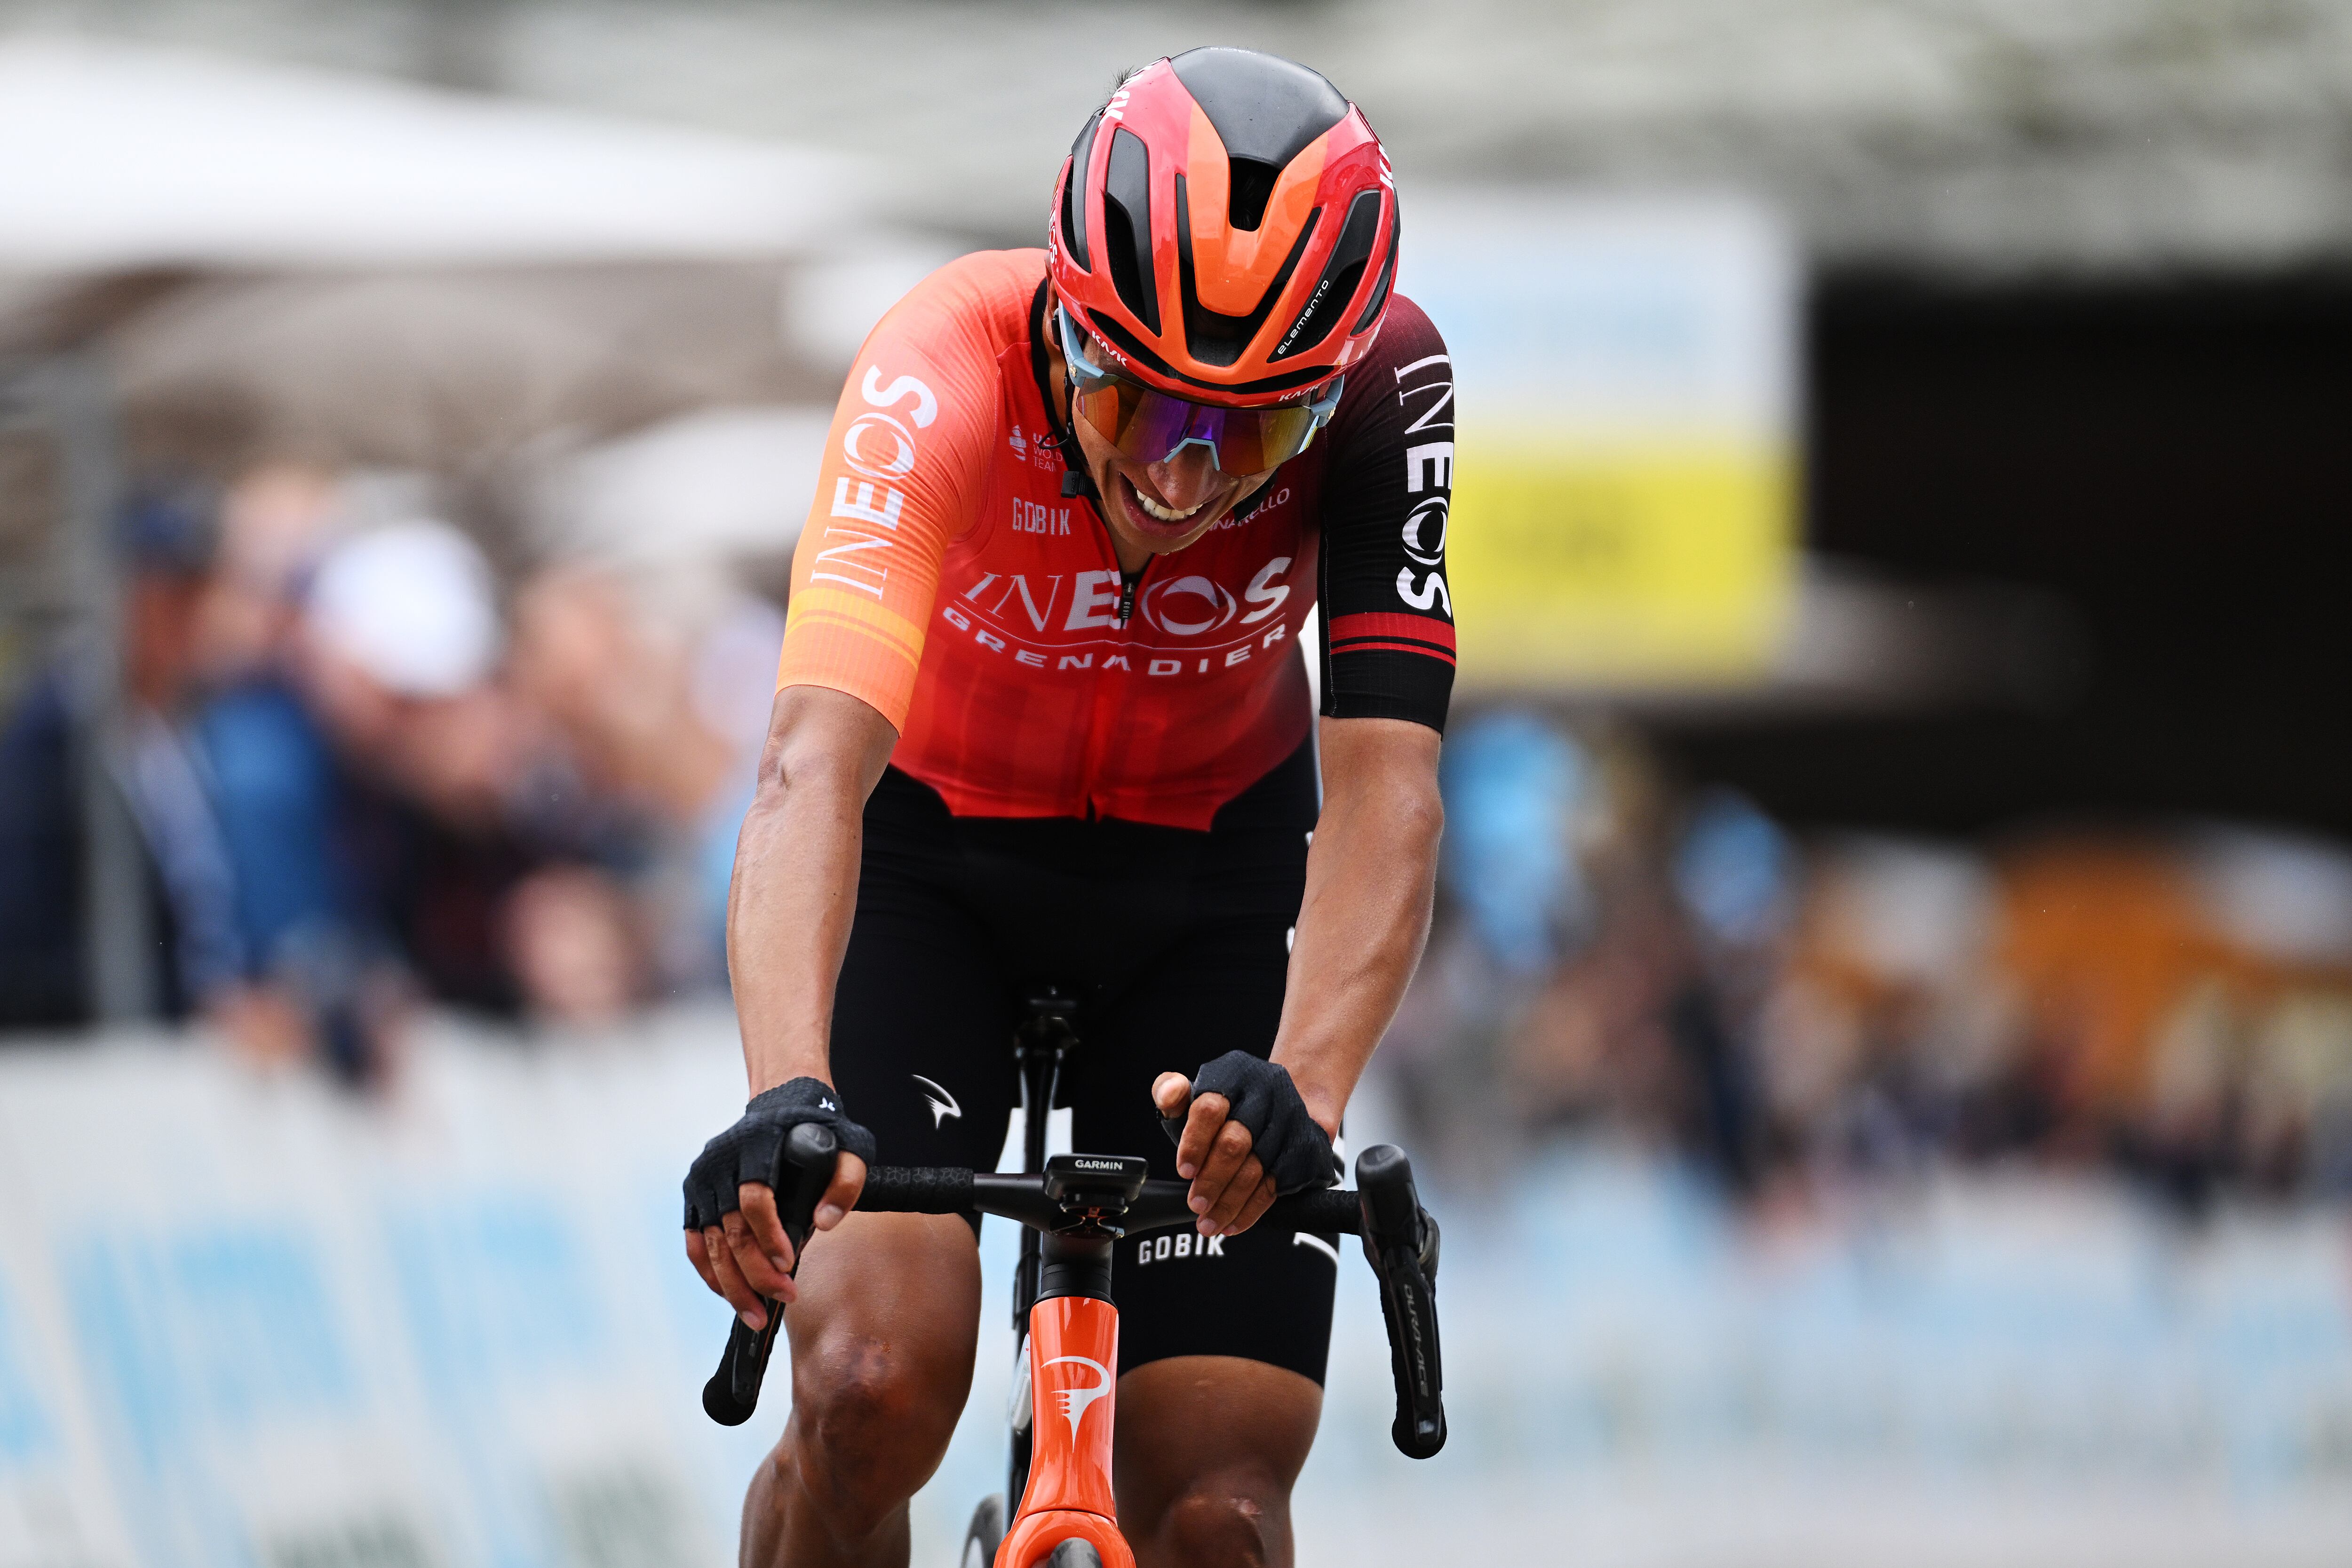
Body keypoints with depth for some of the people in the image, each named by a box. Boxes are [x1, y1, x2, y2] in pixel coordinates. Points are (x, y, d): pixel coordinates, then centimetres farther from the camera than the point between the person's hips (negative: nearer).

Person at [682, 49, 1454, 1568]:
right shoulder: (947, 371, -33)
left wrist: (1303, 1087, -55)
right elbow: (816, 761, -46)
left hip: (1204, 881, 2)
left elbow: (1383, 788, -36)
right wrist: (787, 1093, -63)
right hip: (927, 858, -2)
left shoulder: (1386, 389, -28)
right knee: (877, 1385, -26)